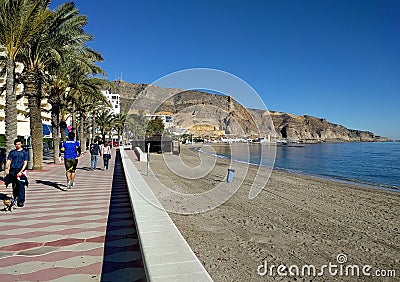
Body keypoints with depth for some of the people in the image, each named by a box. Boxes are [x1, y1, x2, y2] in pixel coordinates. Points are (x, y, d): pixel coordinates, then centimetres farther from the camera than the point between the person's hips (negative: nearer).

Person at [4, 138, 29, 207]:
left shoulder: (24, 152, 6)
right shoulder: (12, 152, 14)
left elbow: (25, 163, 0)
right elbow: (8, 161, 8)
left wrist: (21, 172, -12)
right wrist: (6, 168, -10)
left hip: (20, 171, -3)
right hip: (12, 171, 3)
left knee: (21, 186, -7)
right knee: (14, 186, 8)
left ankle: (21, 201, -7)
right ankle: (15, 199, 21)